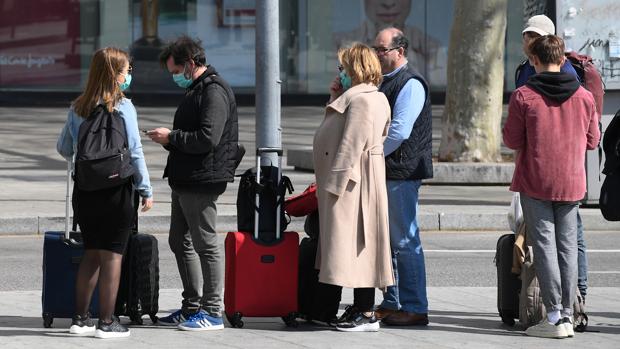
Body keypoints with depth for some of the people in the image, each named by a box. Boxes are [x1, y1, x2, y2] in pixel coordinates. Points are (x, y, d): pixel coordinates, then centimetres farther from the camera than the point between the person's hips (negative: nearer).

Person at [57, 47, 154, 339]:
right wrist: (146, 190, -4)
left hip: (84, 188, 5)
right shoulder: (122, 107, -11)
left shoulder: (77, 107, 4)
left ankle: (80, 318, 17)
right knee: (112, 255, 1)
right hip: (115, 189, -5)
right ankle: (107, 322, 2)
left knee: (91, 252, 15)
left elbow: (63, 148, 12)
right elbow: (134, 152, -12)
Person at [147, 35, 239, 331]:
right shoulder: (195, 90, 18)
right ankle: (192, 306, 23)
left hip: (201, 182, -11)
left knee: (206, 245, -6)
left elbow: (207, 139, -24)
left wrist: (171, 137, -15)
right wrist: (169, 139, 7)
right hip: (184, 180, 11)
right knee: (180, 242, 16)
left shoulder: (214, 92, -15)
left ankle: (212, 312, -2)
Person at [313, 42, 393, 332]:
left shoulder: (361, 99, -17)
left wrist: (336, 183, -22)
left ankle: (366, 314, -8)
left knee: (356, 243, -9)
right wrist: (335, 99, 14)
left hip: (353, 181, -11)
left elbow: (351, 145, -22)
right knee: (354, 244, 13)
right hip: (354, 180, 11)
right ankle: (360, 307, 18)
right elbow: (341, 132, 23)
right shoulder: (364, 97, 17)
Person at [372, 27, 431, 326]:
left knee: (405, 241, -6)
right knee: (384, 240, 13)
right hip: (381, 171, 10)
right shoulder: (383, 82, 17)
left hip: (401, 172, -10)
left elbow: (398, 132, -20)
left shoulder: (411, 85, -12)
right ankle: (391, 304, 21)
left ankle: (414, 308, -1)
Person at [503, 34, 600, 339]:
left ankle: (554, 316, -6)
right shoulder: (584, 97, 0)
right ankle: (567, 315, 7)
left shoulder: (523, 97, -10)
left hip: (535, 183, -3)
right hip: (571, 183, 3)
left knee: (544, 246, -1)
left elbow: (512, 140, -6)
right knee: (567, 246, 9)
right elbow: (592, 141, 8)